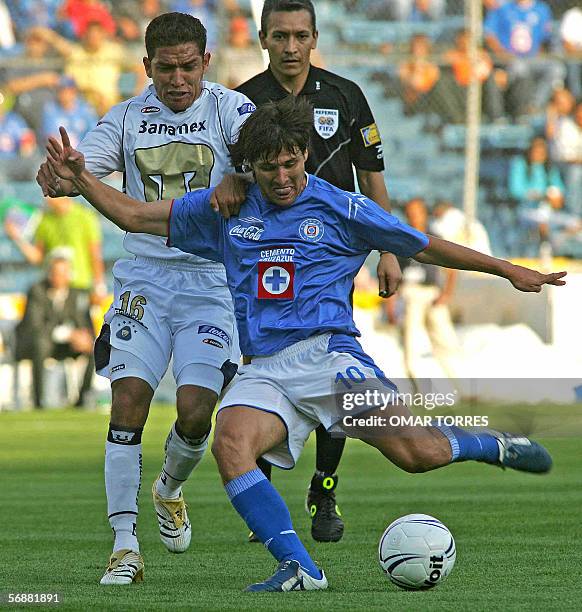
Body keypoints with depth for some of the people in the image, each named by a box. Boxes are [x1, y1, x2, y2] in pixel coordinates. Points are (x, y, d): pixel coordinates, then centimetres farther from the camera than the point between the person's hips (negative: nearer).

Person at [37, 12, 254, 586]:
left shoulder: (227, 108, -3)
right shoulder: (127, 118, 4)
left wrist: (240, 178, -44)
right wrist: (58, 175, -31)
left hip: (213, 279, -1)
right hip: (145, 275, 1)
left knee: (195, 410, -9)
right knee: (128, 402, -12)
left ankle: (170, 490, 26)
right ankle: (124, 546, -7)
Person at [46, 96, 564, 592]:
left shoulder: (341, 209, 7)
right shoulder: (225, 209, 14)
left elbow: (424, 247, 14)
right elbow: (135, 216, 22)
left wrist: (507, 269, 14)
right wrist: (79, 178, 10)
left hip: (326, 353, -2)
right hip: (263, 372, 3)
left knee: (414, 452, -22)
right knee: (229, 445, -31)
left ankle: (492, 446, 11)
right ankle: (298, 567, -31)